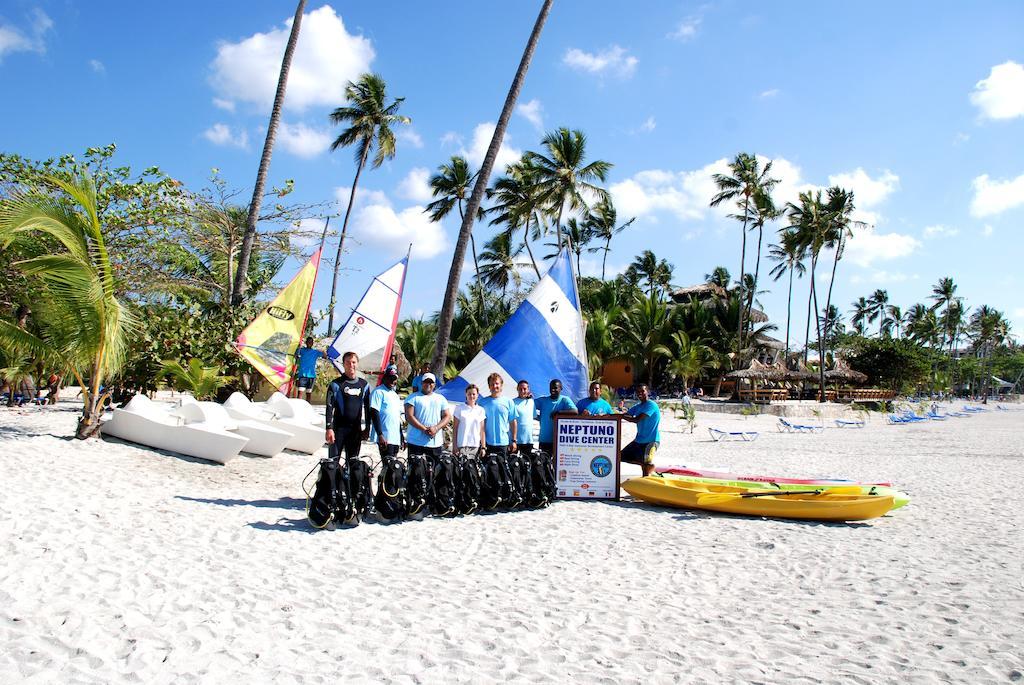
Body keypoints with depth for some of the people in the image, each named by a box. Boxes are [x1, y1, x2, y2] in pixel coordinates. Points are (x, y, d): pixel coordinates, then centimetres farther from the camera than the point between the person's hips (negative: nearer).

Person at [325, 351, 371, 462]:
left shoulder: (364, 385, 11)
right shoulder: (336, 384, -2)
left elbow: (367, 409, 15)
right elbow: (330, 407, -6)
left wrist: (367, 428, 11)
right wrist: (329, 428, -14)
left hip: (356, 430, 4)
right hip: (339, 429, -3)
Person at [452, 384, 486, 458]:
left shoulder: (481, 410, 11)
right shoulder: (459, 408, 4)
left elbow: (482, 430, 11)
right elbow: (455, 428, 4)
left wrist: (483, 447, 5)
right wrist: (455, 446, -1)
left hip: (476, 446, 2)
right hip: (462, 445, -2)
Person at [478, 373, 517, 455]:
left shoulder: (508, 402, 6)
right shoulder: (483, 402, 5)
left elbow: (513, 422, 7)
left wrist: (513, 441, 3)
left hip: (504, 443, 0)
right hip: (487, 443, 0)